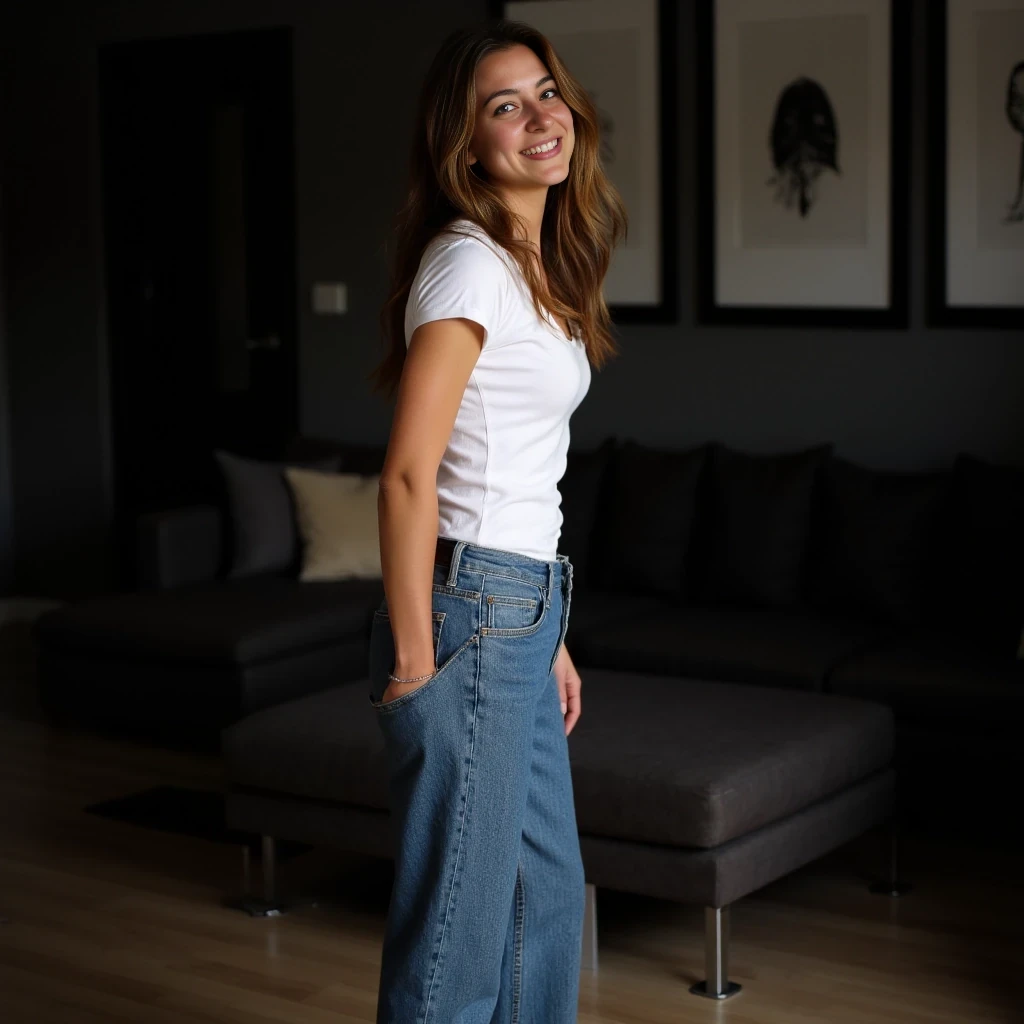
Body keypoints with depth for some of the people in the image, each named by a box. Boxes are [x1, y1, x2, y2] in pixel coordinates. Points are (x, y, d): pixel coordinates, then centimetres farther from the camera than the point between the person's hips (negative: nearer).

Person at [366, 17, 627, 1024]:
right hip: (469, 617, -10)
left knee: (549, 897, 20)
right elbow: (407, 475, -20)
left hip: (522, 618, 10)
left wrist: (549, 638, 18)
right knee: (460, 935, 0)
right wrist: (413, 662, -17)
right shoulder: (470, 262, -15)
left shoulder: (537, 265, 14)